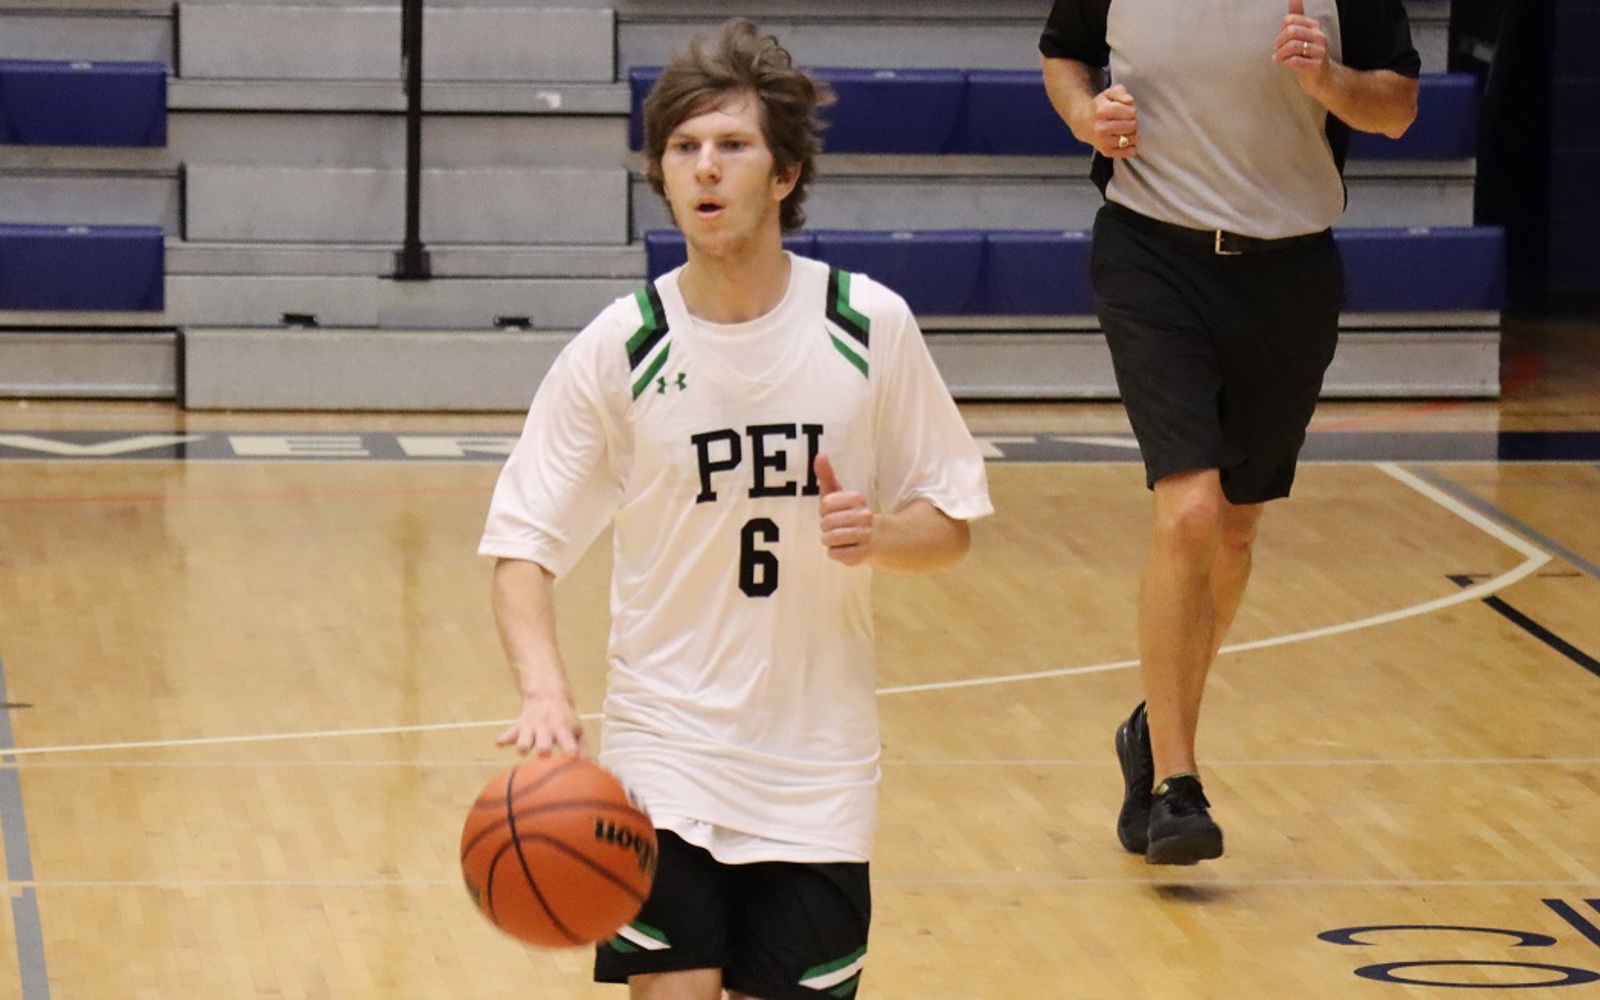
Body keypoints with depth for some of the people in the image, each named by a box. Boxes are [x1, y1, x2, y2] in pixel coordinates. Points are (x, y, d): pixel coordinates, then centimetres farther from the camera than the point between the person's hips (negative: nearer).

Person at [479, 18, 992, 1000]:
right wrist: (545, 689, -23)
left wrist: (879, 535, -18)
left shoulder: (870, 328, -4)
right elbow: (524, 542, -5)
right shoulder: (619, 348, -6)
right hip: (665, 745, -1)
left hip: (818, 763, 1)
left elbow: (952, 522, 5)